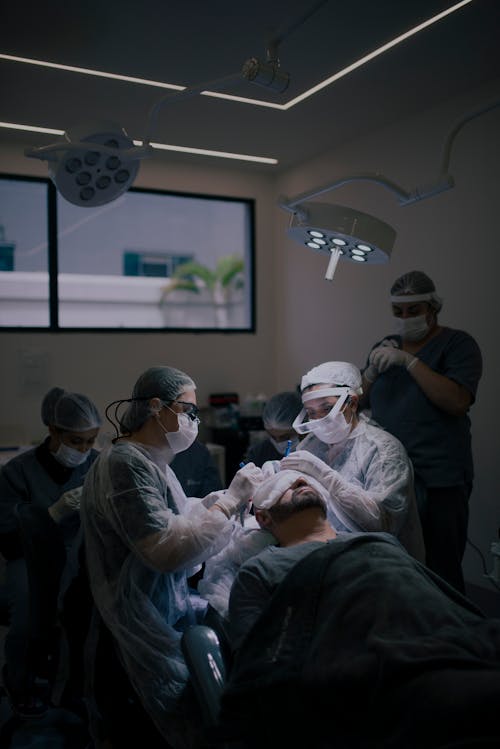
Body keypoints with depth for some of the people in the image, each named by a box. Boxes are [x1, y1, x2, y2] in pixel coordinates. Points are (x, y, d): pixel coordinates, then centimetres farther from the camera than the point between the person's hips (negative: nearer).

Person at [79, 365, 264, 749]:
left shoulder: (149, 460, 9)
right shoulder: (125, 463, -22)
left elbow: (179, 518, 10)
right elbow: (166, 550, -27)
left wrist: (231, 496, -1)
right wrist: (230, 500, -21)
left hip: (169, 607, 9)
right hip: (148, 626, -9)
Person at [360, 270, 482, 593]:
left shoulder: (458, 344, -2)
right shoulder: (386, 346, 14)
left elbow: (458, 402, -18)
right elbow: (358, 403, 12)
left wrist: (409, 361, -20)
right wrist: (373, 371, -7)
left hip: (438, 481, -5)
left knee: (441, 570, 1)